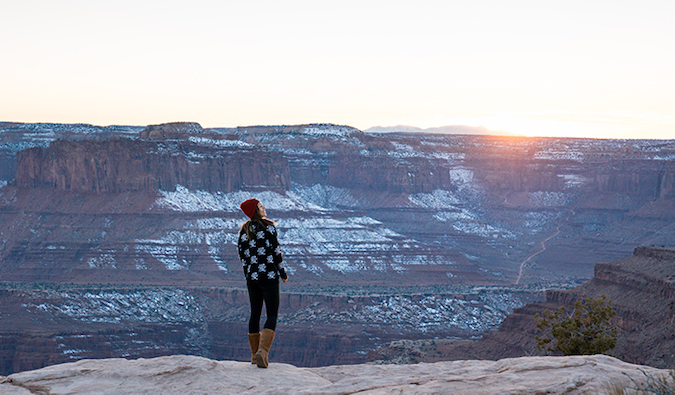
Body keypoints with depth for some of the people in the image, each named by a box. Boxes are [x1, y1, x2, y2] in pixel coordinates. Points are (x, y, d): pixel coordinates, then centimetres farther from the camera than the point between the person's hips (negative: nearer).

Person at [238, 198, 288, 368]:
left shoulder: (244, 230, 8)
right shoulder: (269, 226, -7)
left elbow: (242, 254, 10)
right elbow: (276, 251, -7)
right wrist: (283, 273, 2)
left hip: (252, 277, 5)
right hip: (269, 277, -5)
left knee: (255, 314, 14)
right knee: (272, 315, -4)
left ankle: (255, 354, 18)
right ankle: (263, 350, -22)